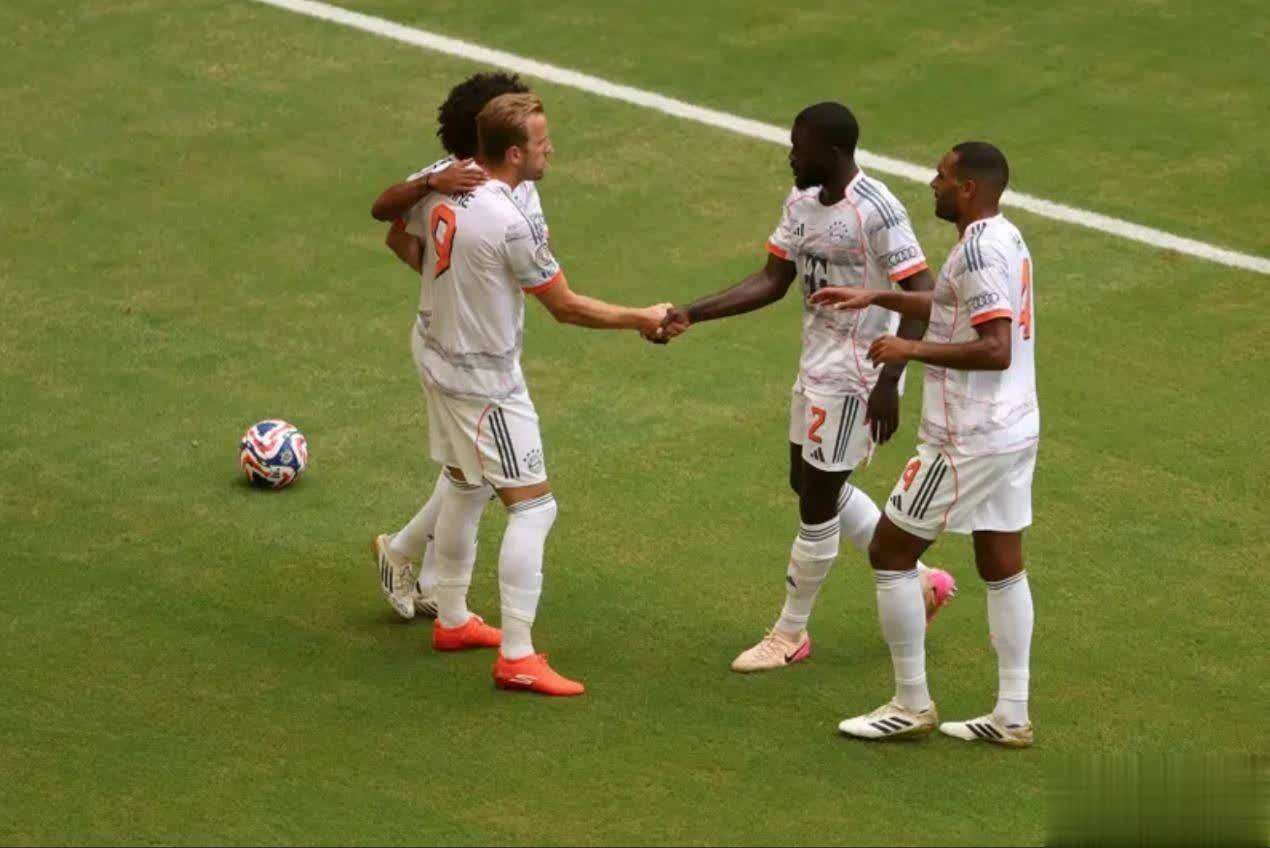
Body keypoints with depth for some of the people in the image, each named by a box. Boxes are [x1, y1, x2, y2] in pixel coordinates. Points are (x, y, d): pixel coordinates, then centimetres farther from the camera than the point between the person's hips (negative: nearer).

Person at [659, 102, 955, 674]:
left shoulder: (876, 211, -22)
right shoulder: (801, 203, 4)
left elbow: (923, 296, -22)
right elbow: (772, 282, 9)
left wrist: (888, 382, -26)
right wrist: (691, 315, -1)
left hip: (854, 375, -9)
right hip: (816, 365, 9)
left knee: (818, 502, 0)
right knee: (813, 484, 19)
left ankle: (791, 634, 16)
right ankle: (917, 581, 32)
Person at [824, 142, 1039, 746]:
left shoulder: (978, 249, -20)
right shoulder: (1006, 238, 12)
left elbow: (996, 349, -28)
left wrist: (912, 350, -21)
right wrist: (876, 298, 27)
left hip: (967, 441, -10)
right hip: (1014, 430, 10)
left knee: (889, 553, 2)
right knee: (1002, 566, 13)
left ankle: (911, 705, 7)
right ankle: (1012, 715, 15)